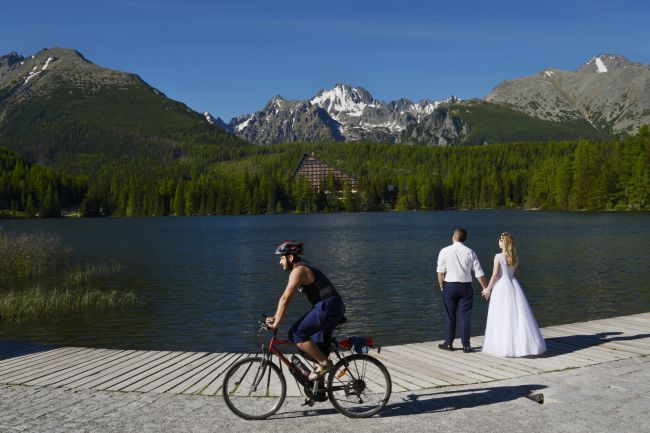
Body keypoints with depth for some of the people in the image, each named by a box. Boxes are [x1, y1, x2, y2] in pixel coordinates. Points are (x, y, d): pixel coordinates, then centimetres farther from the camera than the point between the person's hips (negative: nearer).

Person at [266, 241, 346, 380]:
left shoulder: (298, 270, -12)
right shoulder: (302, 268, 19)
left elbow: (285, 299, -17)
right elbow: (285, 298, 22)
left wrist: (275, 324, -14)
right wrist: (274, 317, 18)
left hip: (328, 306, -10)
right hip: (334, 307, 10)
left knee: (296, 333, -13)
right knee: (316, 345, 16)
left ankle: (324, 363, -8)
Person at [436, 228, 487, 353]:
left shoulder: (445, 251, -5)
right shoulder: (470, 252, -3)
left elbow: (440, 272, -4)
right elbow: (479, 273, -2)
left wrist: (442, 287, 9)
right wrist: (485, 288, 9)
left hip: (449, 286, 0)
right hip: (466, 287, 0)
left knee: (450, 315, 11)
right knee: (465, 316, 6)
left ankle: (448, 343, 18)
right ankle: (466, 345, 8)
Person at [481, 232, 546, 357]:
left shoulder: (498, 257, -11)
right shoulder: (515, 257, 6)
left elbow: (495, 275, -12)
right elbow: (514, 273, 13)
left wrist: (488, 289, -1)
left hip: (501, 286, -5)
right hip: (513, 285, 5)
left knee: (502, 317, 2)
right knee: (518, 315, 7)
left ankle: (503, 346, 6)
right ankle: (525, 343, 7)